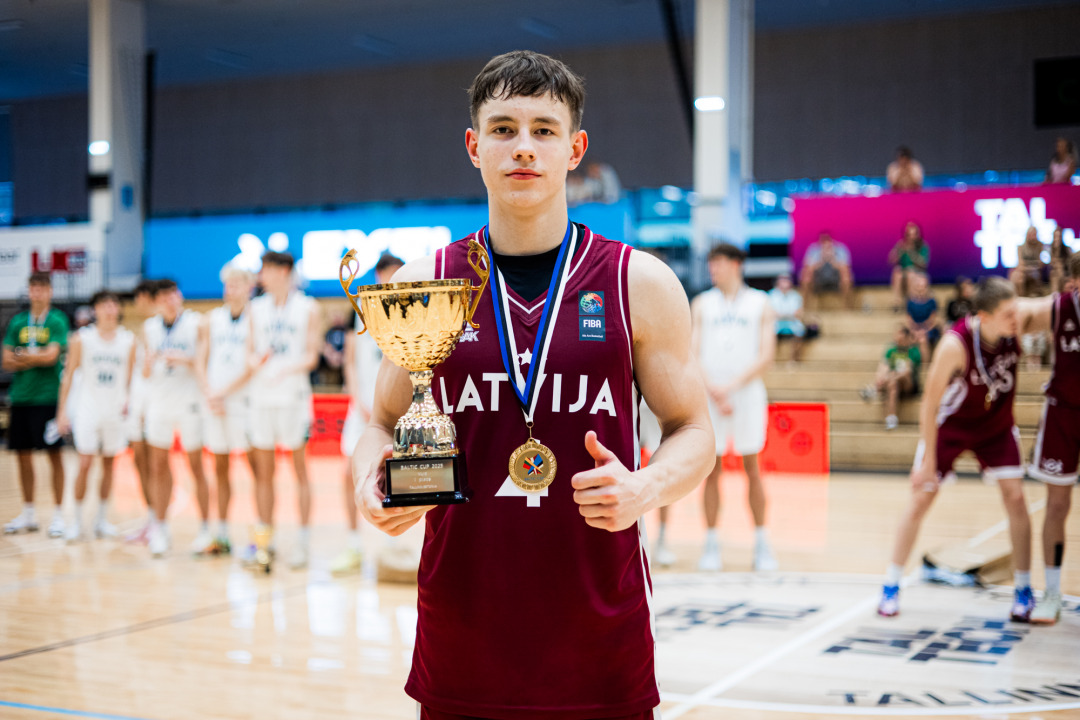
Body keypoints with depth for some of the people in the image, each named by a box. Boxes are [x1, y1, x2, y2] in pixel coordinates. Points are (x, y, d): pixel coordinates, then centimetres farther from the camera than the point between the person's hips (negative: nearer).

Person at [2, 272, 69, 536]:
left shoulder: (57, 321, -2)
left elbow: (51, 355, -14)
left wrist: (23, 357, -1)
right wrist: (35, 359, -9)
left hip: (48, 396, -5)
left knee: (54, 454, -3)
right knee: (23, 454, 9)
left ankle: (58, 515, 4)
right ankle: (28, 513, 21)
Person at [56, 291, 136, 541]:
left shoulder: (128, 339, 4)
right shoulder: (81, 338, -2)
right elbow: (68, 374, 0)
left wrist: (130, 400, -5)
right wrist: (62, 411, -4)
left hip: (116, 409, 2)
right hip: (88, 407, -2)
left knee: (109, 463, 8)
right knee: (85, 464, -7)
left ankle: (102, 519, 18)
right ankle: (77, 521, 3)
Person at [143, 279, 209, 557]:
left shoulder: (196, 323, -2)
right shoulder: (149, 328, 9)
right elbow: (146, 373, 14)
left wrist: (183, 359, -20)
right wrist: (149, 362, -8)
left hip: (189, 401, -3)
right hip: (158, 401, 3)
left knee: (196, 466, 3)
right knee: (158, 466, 3)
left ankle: (206, 527, 12)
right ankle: (160, 528, 10)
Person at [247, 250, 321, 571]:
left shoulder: (308, 308, 0)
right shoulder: (257, 308, 12)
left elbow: (312, 357, -4)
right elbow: (250, 350, 14)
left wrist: (287, 370, -22)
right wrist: (255, 361, -10)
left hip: (294, 396, -4)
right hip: (262, 397, 4)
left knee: (300, 469, 2)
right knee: (263, 470, 5)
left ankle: (303, 540, 7)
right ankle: (264, 538, 12)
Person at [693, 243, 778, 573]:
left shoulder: (760, 303, 6)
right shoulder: (701, 304, 10)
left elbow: (766, 355, -3)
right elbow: (693, 355, 3)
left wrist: (732, 385, -14)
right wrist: (713, 391, -12)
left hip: (747, 393, -1)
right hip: (710, 395, 1)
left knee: (752, 468, 3)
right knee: (712, 469, 2)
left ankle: (761, 544, 11)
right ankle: (711, 545, 8)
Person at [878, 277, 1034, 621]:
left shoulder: (1018, 323, -23)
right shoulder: (955, 344, -34)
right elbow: (930, 403, -25)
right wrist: (928, 461, -22)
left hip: (996, 424, 3)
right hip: (950, 424, -3)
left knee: (1014, 495, -5)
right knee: (921, 497, -1)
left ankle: (1023, 590, 9)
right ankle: (891, 587, 11)